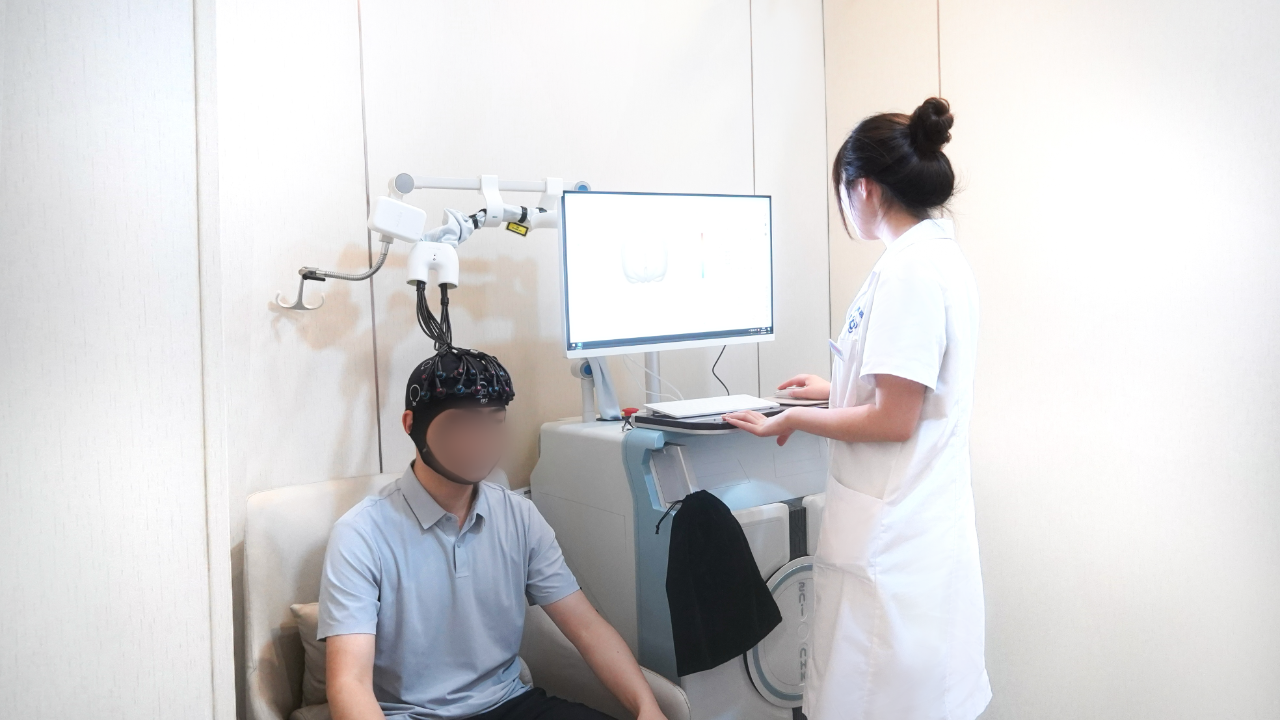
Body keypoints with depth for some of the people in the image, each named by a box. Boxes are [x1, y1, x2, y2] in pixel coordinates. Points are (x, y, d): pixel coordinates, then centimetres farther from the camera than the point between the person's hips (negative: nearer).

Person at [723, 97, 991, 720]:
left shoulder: (909, 270, -20)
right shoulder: (942, 255, 11)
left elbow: (894, 421, -21)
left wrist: (794, 420, -10)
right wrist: (836, 390, 27)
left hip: (891, 540, -10)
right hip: (924, 519, 10)